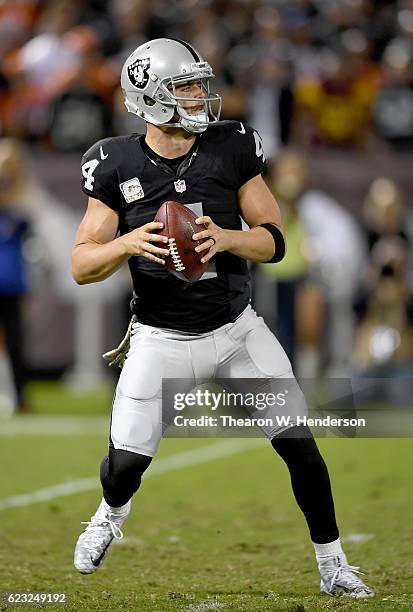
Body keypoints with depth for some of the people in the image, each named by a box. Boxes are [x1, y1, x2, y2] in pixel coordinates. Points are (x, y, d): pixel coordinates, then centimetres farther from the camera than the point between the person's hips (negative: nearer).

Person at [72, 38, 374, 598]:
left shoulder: (232, 149, -6)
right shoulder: (118, 166, -8)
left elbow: (274, 241, -3)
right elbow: (82, 266, -6)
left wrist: (226, 238, -22)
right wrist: (126, 244, -26)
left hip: (237, 330, 1)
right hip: (161, 339, -1)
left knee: (299, 443, -5)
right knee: (127, 460, -2)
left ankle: (332, 565, 11)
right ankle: (112, 513, 35)